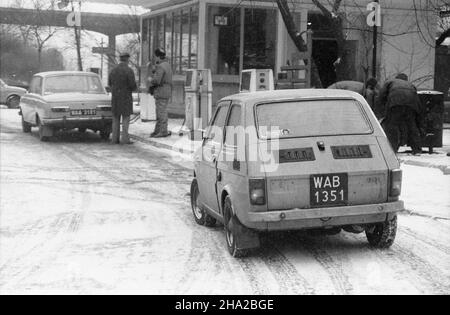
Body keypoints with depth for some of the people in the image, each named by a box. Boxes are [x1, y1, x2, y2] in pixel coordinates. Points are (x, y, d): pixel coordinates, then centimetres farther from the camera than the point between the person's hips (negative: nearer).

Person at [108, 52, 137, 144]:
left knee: (116, 118, 10)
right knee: (126, 118, -1)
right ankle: (125, 139, -5)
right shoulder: (129, 71, -14)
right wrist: (135, 88, 9)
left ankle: (115, 139, 8)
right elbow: (133, 85, -16)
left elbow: (110, 83, 14)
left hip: (115, 97, 5)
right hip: (126, 97, -5)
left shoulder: (113, 70, 4)